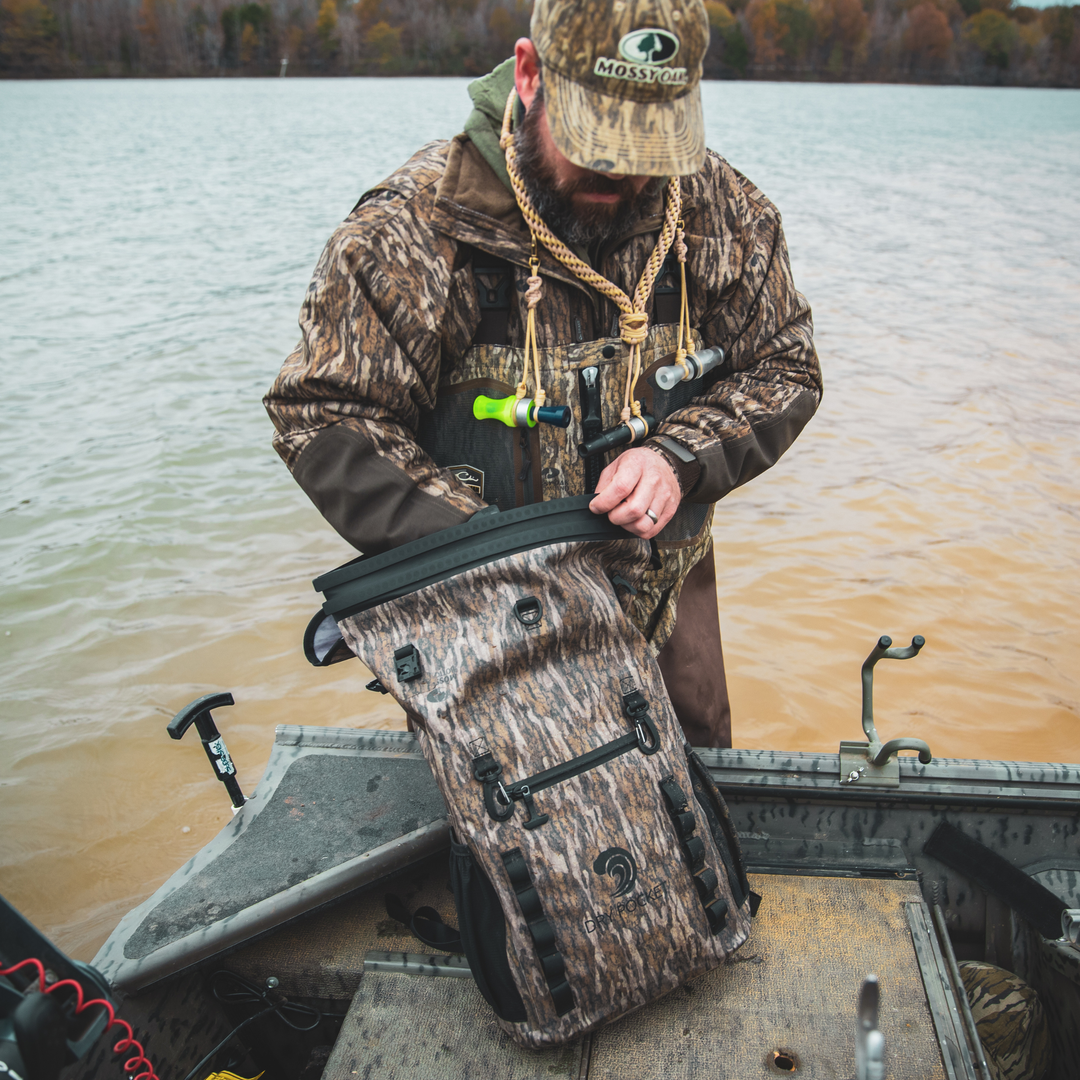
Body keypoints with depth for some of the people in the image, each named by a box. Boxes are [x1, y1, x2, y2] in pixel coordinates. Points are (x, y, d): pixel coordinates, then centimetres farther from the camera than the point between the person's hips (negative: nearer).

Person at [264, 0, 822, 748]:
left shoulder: (720, 210, -7)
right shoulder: (413, 230, -19)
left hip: (667, 602, 4)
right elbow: (326, 418, -17)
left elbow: (784, 367, 1)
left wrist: (680, 457, -20)